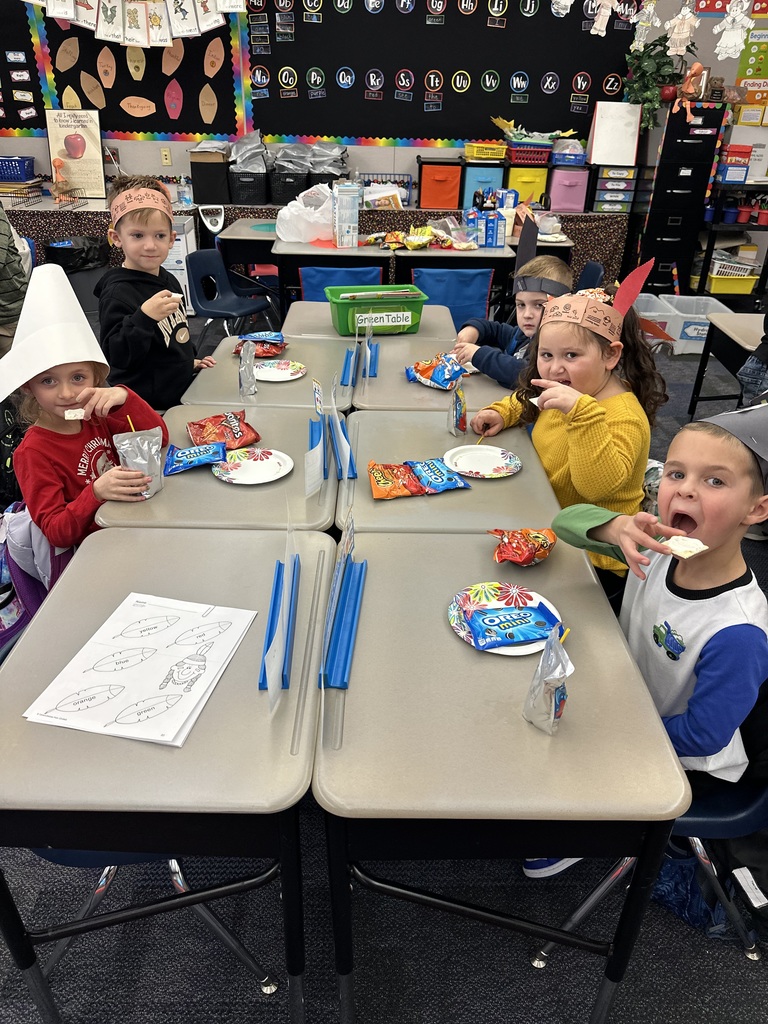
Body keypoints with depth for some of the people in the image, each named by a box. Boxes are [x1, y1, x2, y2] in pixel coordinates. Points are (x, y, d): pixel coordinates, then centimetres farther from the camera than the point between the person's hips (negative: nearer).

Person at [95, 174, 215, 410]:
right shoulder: (117, 293, -17)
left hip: (180, 392, 8)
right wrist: (144, 317, -34)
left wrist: (189, 362, 23)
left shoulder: (169, 281, 7)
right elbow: (117, 357, -25)